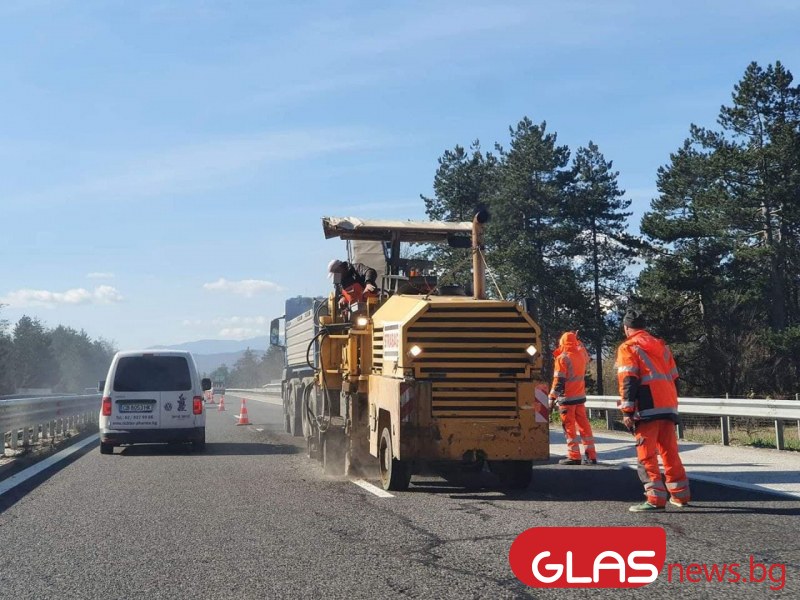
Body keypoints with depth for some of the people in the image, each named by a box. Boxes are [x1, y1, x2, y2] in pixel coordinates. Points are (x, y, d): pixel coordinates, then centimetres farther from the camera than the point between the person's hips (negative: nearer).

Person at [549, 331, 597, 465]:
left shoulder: (562, 358, -12)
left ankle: (574, 456, -2)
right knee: (584, 424, 10)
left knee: (569, 426, -1)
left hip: (567, 398, -6)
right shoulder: (581, 354, 6)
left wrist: (552, 398, -13)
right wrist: (577, 342, 36)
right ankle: (591, 456, 11)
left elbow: (558, 380, -16)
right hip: (580, 396, 6)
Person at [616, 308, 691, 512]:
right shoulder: (661, 345, 21)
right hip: (668, 407, 7)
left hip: (647, 409, -7)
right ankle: (680, 495, 19)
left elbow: (628, 381, -10)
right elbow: (673, 377, 20)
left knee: (647, 455, -5)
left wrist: (627, 411, -11)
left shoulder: (628, 347, 0)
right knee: (670, 451, 15)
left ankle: (655, 498, -10)